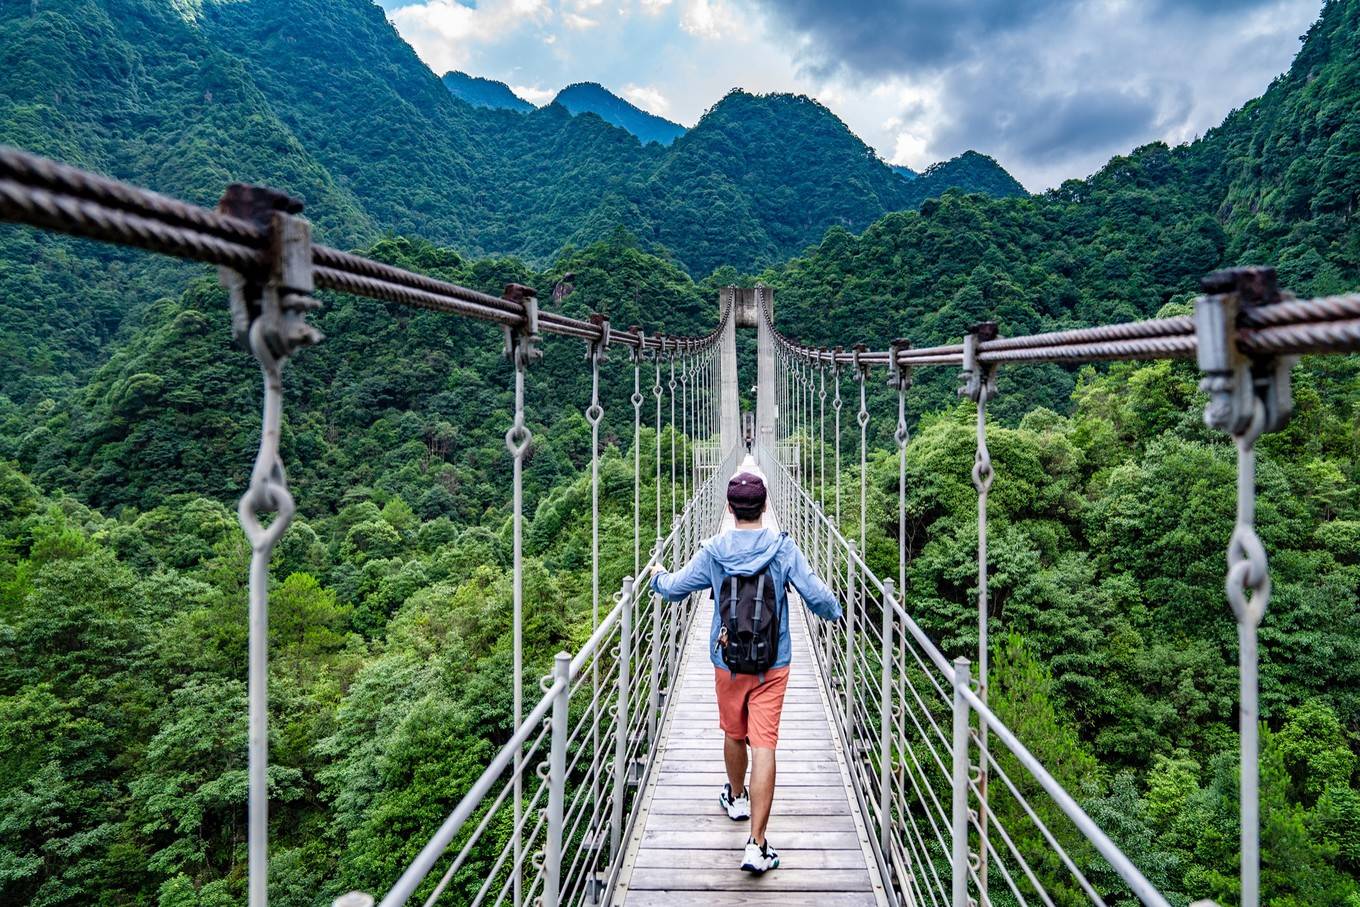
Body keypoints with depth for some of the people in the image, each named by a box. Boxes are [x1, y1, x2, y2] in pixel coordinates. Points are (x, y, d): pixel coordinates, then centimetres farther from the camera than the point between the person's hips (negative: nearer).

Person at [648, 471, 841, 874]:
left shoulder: (712, 552, -8)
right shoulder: (784, 549, -11)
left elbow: (675, 587, 3)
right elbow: (817, 595, -8)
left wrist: (658, 576, 26)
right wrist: (835, 612, 15)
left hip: (728, 662, 2)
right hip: (773, 664, -1)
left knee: (734, 734, 23)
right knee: (764, 745, -1)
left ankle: (736, 798, 47)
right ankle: (757, 844, -3)